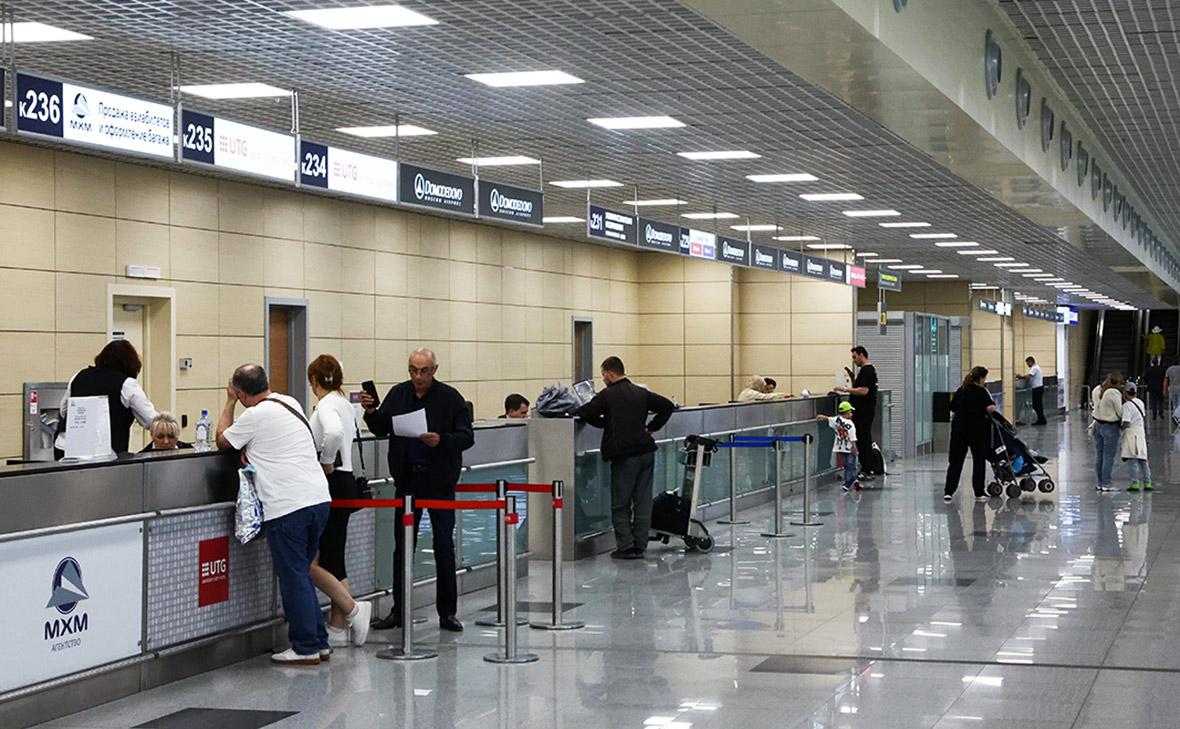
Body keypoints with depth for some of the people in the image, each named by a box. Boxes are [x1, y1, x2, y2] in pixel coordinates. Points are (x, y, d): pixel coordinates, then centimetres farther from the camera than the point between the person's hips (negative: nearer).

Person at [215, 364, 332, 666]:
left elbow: (222, 440, 8)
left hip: (287, 505, -8)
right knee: (301, 574, 16)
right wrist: (251, 450, 12)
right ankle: (319, 641, 18)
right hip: (318, 497, 8)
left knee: (293, 577, -1)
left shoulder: (255, 416, -8)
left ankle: (306, 648, 2)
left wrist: (229, 403, 16)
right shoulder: (291, 403, 15)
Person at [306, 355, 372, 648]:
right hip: (346, 481, 9)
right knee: (333, 561, 12)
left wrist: (327, 463, -20)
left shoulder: (326, 405, -14)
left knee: (309, 562, -5)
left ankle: (353, 610, -5)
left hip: (332, 483, -9)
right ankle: (338, 628, 14)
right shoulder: (345, 404, 13)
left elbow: (334, 433, -35)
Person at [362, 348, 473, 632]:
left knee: (444, 547, 1)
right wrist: (371, 412, -9)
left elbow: (466, 436, -9)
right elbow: (381, 430, 11)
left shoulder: (450, 398, -7)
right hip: (407, 481, 3)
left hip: (440, 483, -3)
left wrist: (441, 441, -26)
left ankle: (447, 612, 10)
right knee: (402, 547, 7)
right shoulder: (398, 394, 5)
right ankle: (398, 611, 14)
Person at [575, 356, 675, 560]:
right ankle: (640, 546, 9)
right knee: (643, 502, 8)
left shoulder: (607, 395, -7)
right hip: (646, 450, 6)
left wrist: (605, 423, 9)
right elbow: (667, 406, 13)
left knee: (620, 505, 3)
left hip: (624, 455, -6)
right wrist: (651, 427, 13)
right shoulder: (641, 393, 10)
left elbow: (584, 413, -8)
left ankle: (626, 547, -1)